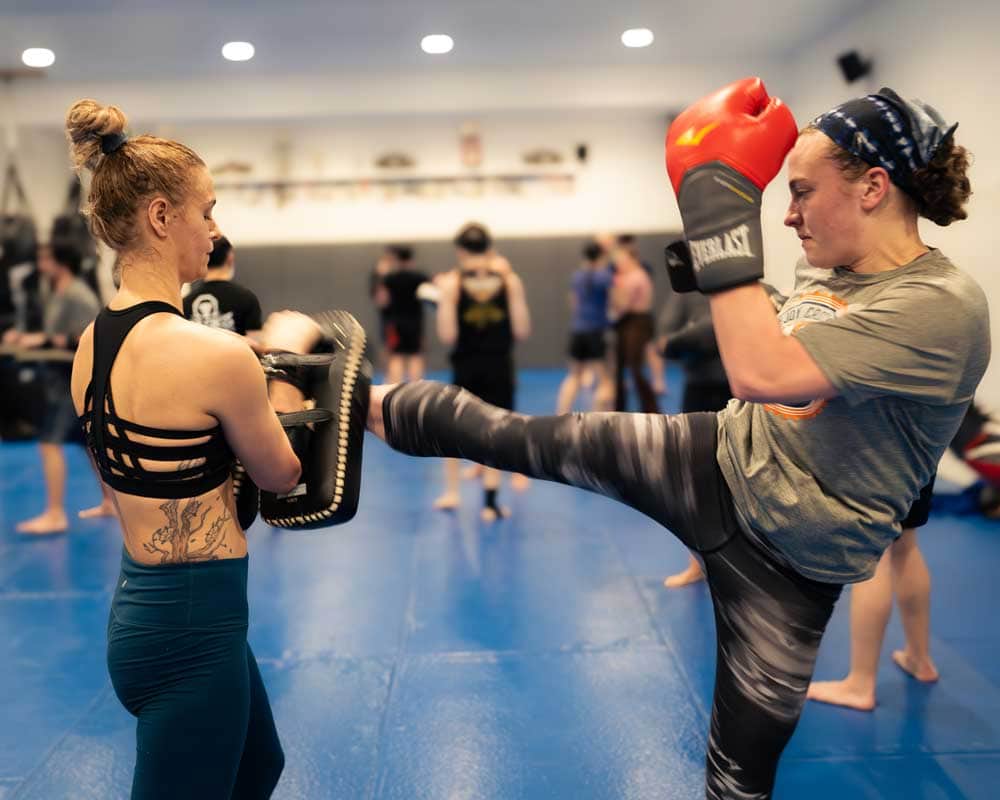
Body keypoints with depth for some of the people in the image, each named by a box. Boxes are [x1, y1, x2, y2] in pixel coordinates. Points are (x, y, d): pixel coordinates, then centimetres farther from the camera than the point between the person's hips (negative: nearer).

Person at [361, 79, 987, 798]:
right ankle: (378, 410, 25)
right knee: (533, 441, 4)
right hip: (718, 459, 6)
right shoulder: (825, 267, 0)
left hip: (787, 555, -5)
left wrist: (723, 202, -33)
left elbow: (762, 372, -38)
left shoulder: (945, 308, -25)